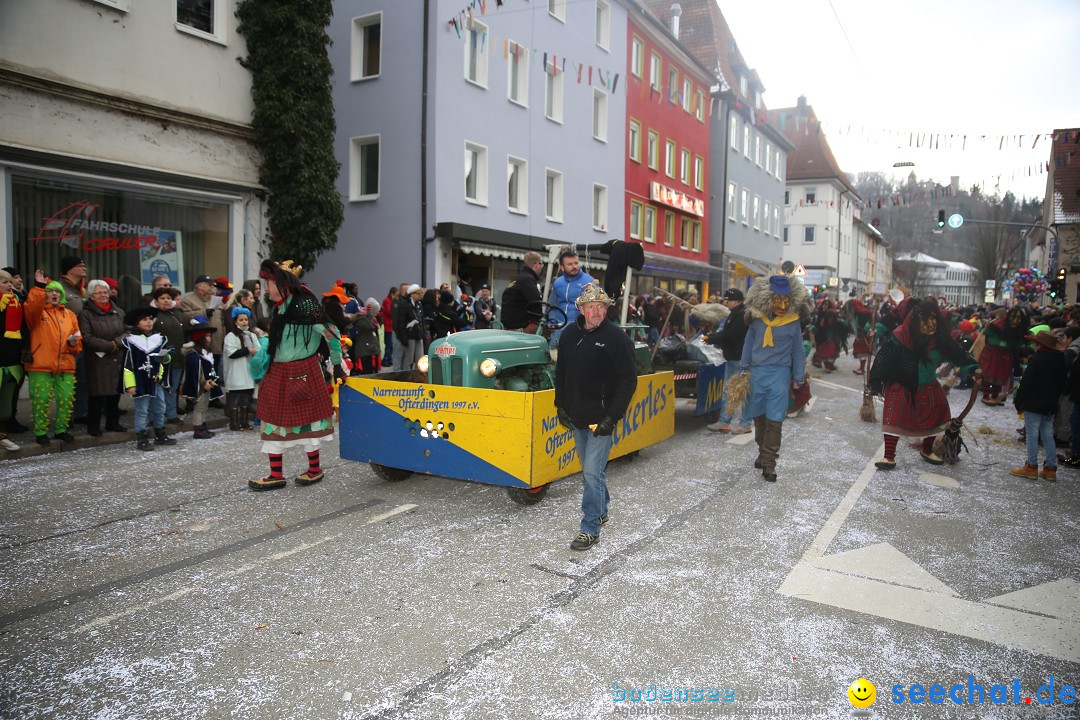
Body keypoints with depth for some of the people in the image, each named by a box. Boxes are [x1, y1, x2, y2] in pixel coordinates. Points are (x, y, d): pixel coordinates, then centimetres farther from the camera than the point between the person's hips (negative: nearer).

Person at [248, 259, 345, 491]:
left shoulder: (304, 304, -17)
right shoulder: (281, 307, 9)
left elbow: (331, 333, -18)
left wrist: (337, 366, -13)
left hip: (302, 372, -8)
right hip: (278, 373, 8)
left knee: (305, 419, 5)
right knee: (272, 420, 8)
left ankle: (315, 469, 23)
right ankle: (276, 475, 16)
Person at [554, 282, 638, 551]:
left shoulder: (616, 337, -12)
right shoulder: (570, 334, 4)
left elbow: (629, 380, -12)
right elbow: (561, 373, 15)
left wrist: (612, 417, -16)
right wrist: (560, 406, 8)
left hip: (602, 418, -6)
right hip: (576, 417, 6)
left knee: (592, 471, -7)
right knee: (592, 469, 19)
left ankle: (590, 529, 3)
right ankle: (601, 511, 39)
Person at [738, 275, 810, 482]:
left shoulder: (793, 321, -1)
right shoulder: (757, 318, 2)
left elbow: (797, 351, 7)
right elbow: (749, 343, 12)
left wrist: (798, 378, 8)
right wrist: (744, 367, 12)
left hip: (780, 374, -2)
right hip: (757, 372, 3)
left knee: (774, 420, -6)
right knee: (758, 416, 13)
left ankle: (769, 463, -1)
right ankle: (763, 452, 32)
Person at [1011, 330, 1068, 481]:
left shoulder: (1036, 359, -16)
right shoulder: (1060, 360, 8)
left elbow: (1026, 383, -16)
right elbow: (1062, 385, 16)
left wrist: (1018, 402, -8)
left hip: (1033, 404, -7)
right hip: (1051, 405, 7)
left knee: (1032, 435, -1)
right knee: (1048, 435, 12)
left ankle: (1031, 467, 3)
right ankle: (1050, 468, 15)